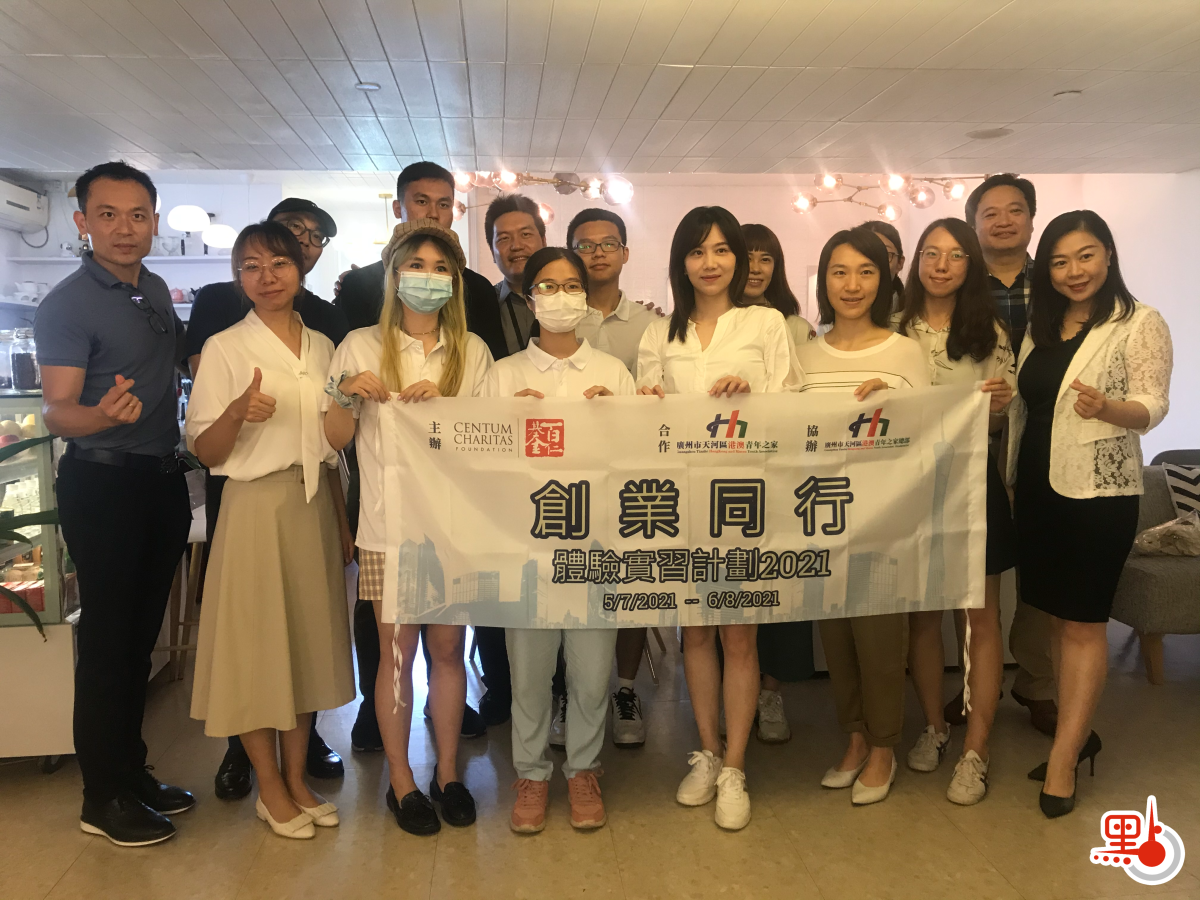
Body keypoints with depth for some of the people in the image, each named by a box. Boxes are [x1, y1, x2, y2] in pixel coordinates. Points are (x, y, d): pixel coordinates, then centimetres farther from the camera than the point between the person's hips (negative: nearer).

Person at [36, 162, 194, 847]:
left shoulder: (156, 288, 10)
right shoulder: (68, 305, -12)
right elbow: (56, 411, -19)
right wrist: (102, 416, -40)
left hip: (163, 480, 7)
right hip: (104, 486, -7)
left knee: (142, 633, 15)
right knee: (107, 638, 0)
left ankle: (132, 771, 29)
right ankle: (104, 798, 15)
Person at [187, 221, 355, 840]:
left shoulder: (322, 346, 9)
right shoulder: (224, 349, -4)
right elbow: (205, 453, -6)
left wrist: (344, 525, 13)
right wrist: (238, 412, -26)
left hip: (315, 506, 5)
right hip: (256, 506, -4)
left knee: (309, 640, 10)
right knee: (257, 643, 2)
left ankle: (297, 779, 25)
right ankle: (270, 789, 19)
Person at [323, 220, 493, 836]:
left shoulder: (472, 351, 8)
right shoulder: (362, 346, 4)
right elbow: (335, 439, 5)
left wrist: (442, 404, -12)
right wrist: (348, 395, -14)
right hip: (388, 525, -1)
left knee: (447, 648, 8)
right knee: (397, 652, 5)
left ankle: (447, 771, 25)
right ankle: (400, 780, 22)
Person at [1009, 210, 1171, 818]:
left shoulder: (1140, 323, -5)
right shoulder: (1040, 326, 12)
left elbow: (1153, 407, -11)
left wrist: (1107, 408, -31)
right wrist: (1012, 480, 10)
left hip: (1100, 493, -6)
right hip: (1038, 490, 6)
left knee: (1082, 624, 0)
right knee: (1059, 619, 12)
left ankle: (1063, 759, 9)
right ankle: (1079, 736, 27)